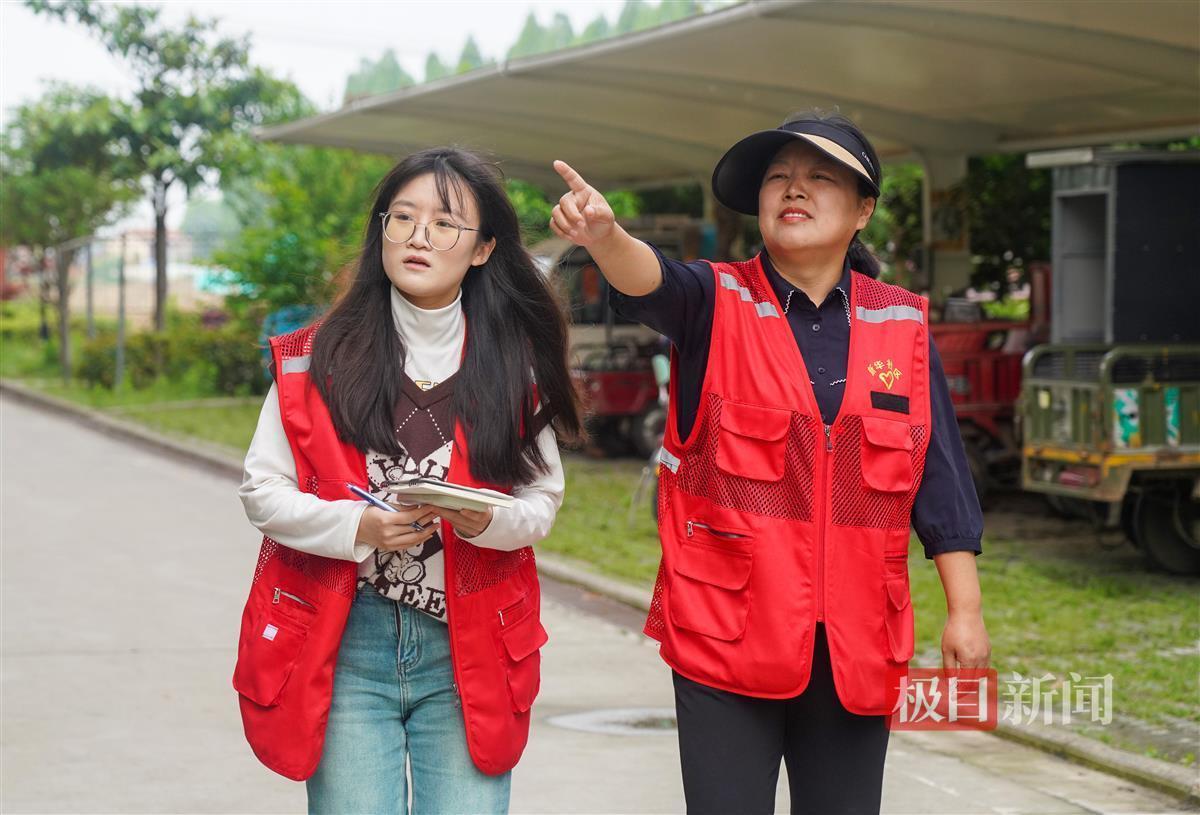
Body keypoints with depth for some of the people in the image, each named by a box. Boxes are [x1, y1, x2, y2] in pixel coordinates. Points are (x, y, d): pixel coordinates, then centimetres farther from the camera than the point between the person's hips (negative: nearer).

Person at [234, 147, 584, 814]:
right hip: (344, 647, -1)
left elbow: (544, 498, 7)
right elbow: (262, 490, 1)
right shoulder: (320, 358, 1)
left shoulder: (513, 364, 4)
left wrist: (488, 520, -15)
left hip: (468, 655, 1)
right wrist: (358, 527, -16)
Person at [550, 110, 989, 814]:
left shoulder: (902, 325, 7)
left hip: (857, 646, 2)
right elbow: (651, 282, -24)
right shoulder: (717, 303, 0)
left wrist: (965, 612, 5)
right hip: (726, 634, -2)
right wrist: (606, 236, -46)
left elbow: (941, 478, 8)